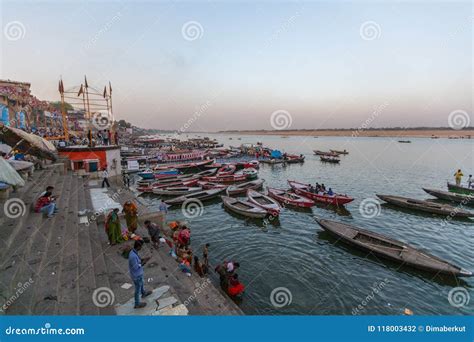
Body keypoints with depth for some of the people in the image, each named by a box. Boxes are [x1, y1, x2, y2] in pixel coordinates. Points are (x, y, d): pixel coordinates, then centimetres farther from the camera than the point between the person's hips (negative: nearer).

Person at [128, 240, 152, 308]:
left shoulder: (133, 251, -9)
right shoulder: (133, 256, -38)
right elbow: (136, 267, -30)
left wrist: (143, 259, -3)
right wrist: (143, 263, -20)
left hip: (138, 274, 9)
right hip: (137, 275, -9)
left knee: (141, 284, 33)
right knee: (138, 289, 15)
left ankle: (144, 293, 59)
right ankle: (137, 304, 36)